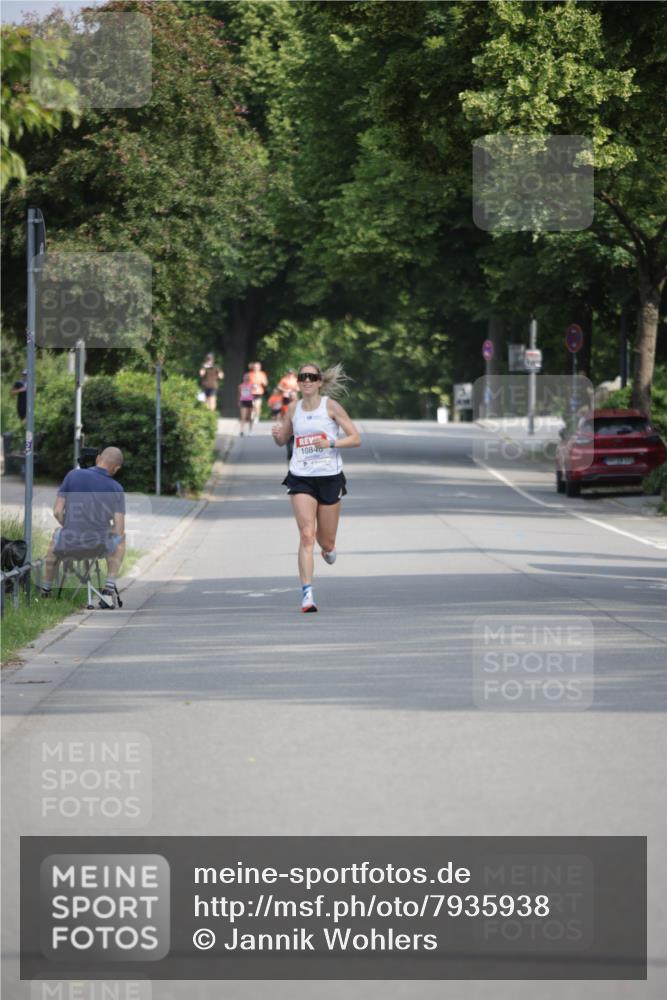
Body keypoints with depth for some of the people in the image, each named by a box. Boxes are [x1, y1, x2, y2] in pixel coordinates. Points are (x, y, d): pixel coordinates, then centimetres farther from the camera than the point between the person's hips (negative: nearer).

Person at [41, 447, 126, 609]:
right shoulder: (116, 489, -4)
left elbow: (57, 512, -3)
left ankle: (46, 590, 48)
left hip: (68, 545, 1)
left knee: (57, 534, 38)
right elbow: (119, 530, -6)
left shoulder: (73, 475, -4)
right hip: (99, 546, -1)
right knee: (120, 539, 34)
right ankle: (109, 588, 20)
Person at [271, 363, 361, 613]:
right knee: (306, 536, -14)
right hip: (301, 479, 1)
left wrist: (331, 443, -20)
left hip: (330, 478, -1)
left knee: (326, 541, 8)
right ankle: (307, 594, -16)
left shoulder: (330, 405, -4)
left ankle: (328, 547, 48)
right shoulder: (293, 409, 5)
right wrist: (277, 435, -5)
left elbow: (355, 439, -5)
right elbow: (283, 441, 18)